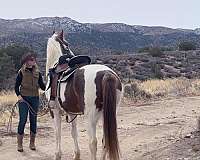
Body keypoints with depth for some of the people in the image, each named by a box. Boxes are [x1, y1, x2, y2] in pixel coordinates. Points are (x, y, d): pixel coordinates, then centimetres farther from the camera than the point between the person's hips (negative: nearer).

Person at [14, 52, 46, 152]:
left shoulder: (37, 73, 8)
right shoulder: (21, 72, -2)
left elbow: (42, 86, 7)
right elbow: (16, 86, -1)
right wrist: (18, 95, -17)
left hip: (34, 98, 4)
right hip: (24, 98, -4)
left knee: (33, 120, 7)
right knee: (23, 120, -3)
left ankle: (32, 143, 19)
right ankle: (19, 144, 7)